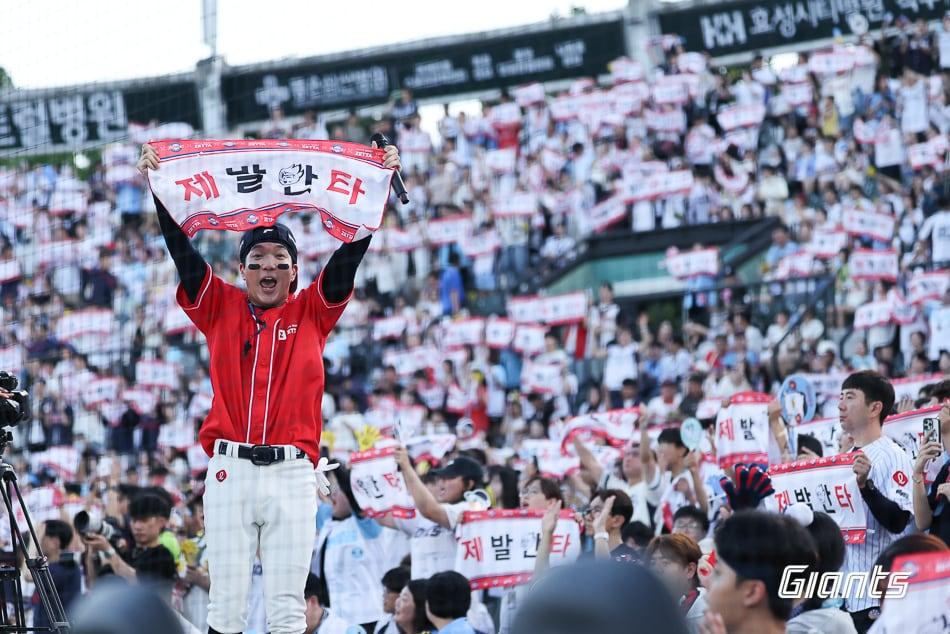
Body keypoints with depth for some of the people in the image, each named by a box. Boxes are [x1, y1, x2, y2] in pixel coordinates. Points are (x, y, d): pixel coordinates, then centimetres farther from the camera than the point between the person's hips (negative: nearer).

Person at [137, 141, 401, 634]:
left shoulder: (312, 311, 12)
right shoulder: (220, 307, 12)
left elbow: (350, 253, 5)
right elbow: (181, 250, 5)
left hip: (292, 473, 0)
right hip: (231, 469, 0)